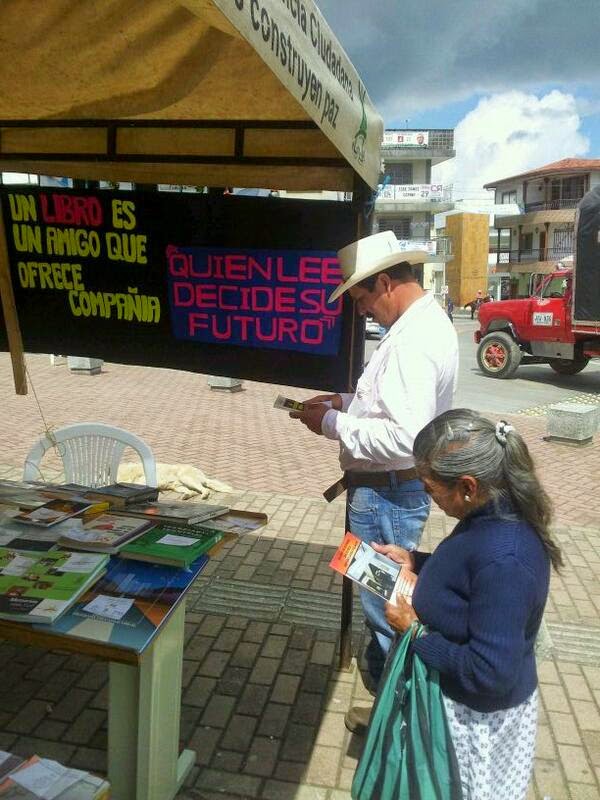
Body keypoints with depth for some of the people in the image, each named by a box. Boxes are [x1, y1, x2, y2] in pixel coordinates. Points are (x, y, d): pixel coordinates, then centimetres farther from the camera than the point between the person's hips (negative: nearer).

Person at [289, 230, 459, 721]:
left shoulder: (413, 341, -25)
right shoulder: (426, 321, 8)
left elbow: (403, 438, -31)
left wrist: (333, 424, -20)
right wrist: (347, 401, 6)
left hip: (387, 496, -11)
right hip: (393, 490, 11)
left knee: (385, 608, 6)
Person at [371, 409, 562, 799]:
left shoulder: (504, 561, -39)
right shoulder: (492, 515, -10)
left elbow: (489, 673, -33)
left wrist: (415, 631, -24)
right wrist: (414, 560, 2)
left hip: (479, 714, -8)